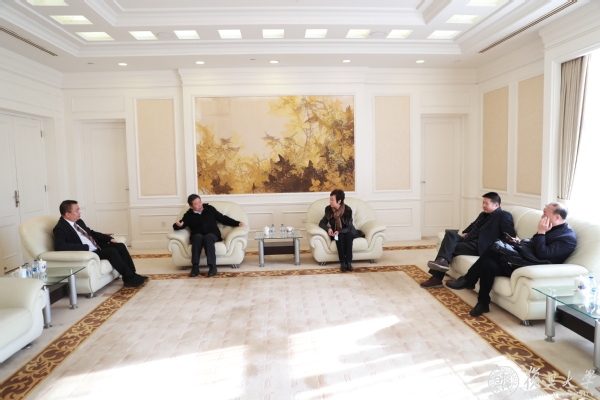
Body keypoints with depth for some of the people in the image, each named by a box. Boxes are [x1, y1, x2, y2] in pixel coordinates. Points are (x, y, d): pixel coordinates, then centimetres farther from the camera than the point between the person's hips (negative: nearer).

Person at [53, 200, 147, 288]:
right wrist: (86, 247, -29)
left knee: (120, 246, -7)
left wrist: (109, 238, 8)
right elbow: (59, 246, -30)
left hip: (97, 246, 9)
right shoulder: (60, 228, -14)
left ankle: (132, 275, -4)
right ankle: (129, 279, -16)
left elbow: (91, 233, 23)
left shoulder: (78, 221, 11)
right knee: (112, 251, -26)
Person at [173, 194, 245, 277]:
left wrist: (237, 223, 6)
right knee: (198, 237, -36)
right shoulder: (188, 215, 15)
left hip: (212, 235, 0)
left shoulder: (210, 209, 17)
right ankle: (195, 267, -39)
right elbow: (178, 225, 7)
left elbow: (223, 218, 17)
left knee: (208, 237, -36)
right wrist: (178, 225, -20)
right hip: (197, 236, 0)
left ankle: (212, 266, -42)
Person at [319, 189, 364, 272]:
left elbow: (349, 228, -17)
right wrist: (328, 229, -25)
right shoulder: (328, 209, -10)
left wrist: (339, 231, -36)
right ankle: (342, 263, -35)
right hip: (336, 234, 1)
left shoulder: (348, 210, -18)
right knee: (340, 237, -32)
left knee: (348, 235, -35)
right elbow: (322, 223, -4)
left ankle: (348, 262, -37)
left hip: (347, 233, -1)